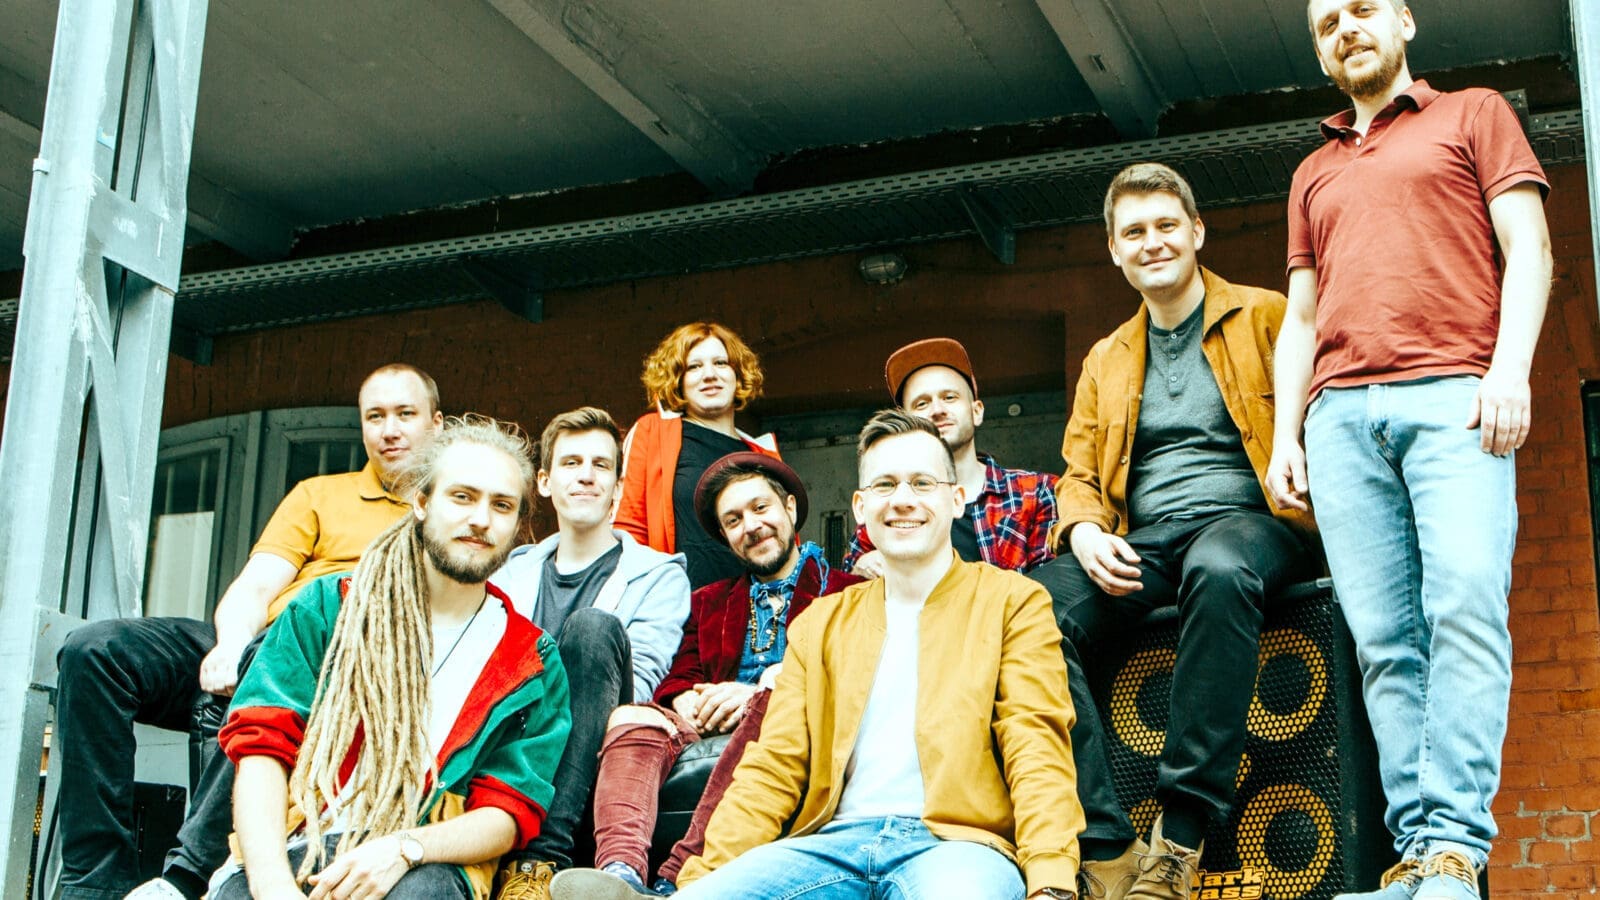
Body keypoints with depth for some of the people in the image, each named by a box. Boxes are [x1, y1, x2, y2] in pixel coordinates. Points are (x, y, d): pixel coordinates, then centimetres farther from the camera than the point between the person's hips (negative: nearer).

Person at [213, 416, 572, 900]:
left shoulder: (534, 664, 14)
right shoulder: (330, 607, 14)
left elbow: (508, 813, 6)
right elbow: (262, 744, 3)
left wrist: (404, 850, -16)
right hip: (292, 849, 1)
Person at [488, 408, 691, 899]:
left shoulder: (659, 574, 13)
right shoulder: (514, 572, 25)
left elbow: (640, 681, -3)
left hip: (596, 764, -2)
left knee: (594, 625, -29)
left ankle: (542, 856, -37)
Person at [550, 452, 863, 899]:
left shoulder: (846, 594, 17)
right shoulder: (709, 603, 31)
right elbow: (677, 682, 19)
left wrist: (759, 694, -12)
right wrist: (693, 702, -6)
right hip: (709, 733, 4)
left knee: (776, 698, -36)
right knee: (632, 717, -24)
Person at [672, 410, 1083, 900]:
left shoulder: (1013, 602, 11)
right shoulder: (820, 623, 22)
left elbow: (1036, 750, -1)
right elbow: (774, 767, 14)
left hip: (956, 841, -3)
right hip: (835, 841, 3)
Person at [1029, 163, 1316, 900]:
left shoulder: (1267, 317, 13)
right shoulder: (1105, 360, 25)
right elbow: (1078, 473, 22)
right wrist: (1086, 533, 0)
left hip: (1246, 520, -4)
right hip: (1141, 546, 4)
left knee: (1220, 570, -42)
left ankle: (1180, 838, -38)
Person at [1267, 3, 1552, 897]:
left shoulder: (1474, 115, 18)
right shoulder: (1313, 175, 30)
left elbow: (1527, 249, 7)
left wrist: (1512, 368, -9)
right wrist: (1284, 435, 13)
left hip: (1451, 392, -4)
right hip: (1341, 414, 4)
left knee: (1465, 605, -21)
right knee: (1384, 640, -7)